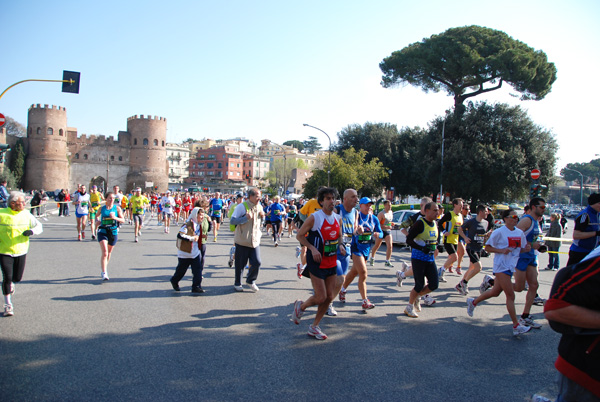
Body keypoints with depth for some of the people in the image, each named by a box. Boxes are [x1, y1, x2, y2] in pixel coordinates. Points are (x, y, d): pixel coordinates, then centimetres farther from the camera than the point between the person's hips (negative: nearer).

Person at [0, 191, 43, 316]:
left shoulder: (26, 214, 0)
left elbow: (39, 226, 6)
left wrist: (31, 231, -16)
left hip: (21, 251, 3)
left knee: (17, 278, 10)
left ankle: (10, 283, 49)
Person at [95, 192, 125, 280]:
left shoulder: (117, 208, 1)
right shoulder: (102, 208, 4)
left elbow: (123, 220, -1)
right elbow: (96, 216, 23)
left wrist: (115, 218, -19)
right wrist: (97, 220, 1)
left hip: (113, 232, 1)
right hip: (103, 232, -1)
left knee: (109, 253, 16)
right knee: (105, 253, -15)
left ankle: (105, 267, 39)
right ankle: (104, 273, -14)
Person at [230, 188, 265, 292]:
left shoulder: (259, 207, 10)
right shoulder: (242, 207, -12)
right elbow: (232, 221, -16)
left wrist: (262, 216, 3)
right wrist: (246, 218, -26)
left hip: (255, 241, 5)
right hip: (242, 241, -5)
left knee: (257, 262, -2)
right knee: (240, 264, 7)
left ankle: (251, 281, 22)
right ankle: (237, 283, 27)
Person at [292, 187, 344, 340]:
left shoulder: (338, 218, 7)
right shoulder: (314, 218, -13)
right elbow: (299, 235, -6)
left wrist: (340, 245, -1)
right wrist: (312, 248, -19)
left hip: (332, 263, 7)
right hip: (317, 263, -7)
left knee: (329, 297, 7)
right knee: (320, 297, -8)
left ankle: (314, 327, 23)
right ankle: (300, 306, 25)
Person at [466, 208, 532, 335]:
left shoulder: (520, 233, 8)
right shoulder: (499, 232, -11)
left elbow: (521, 249, 17)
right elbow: (487, 247, -7)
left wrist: (526, 249, -5)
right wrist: (502, 250, -20)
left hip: (511, 266, 7)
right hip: (501, 267, -7)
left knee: (495, 292, 17)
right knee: (510, 295, -7)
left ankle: (473, 302, 38)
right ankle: (516, 326, -1)